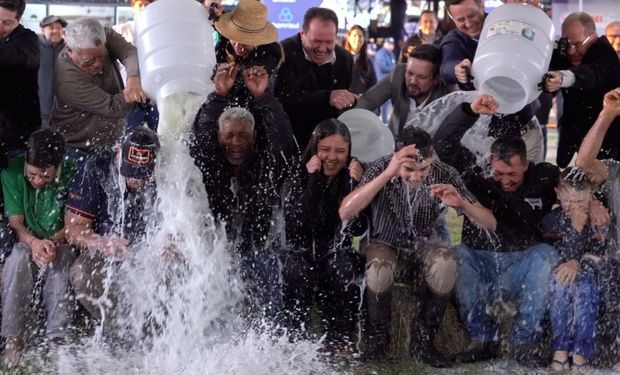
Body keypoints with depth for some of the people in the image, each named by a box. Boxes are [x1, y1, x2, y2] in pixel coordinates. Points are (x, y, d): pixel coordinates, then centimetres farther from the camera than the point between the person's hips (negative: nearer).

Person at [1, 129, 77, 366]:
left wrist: (54, 241, -32)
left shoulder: (72, 175, -15)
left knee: (61, 259, -35)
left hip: (62, 243, -1)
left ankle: (56, 339, -33)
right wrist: (34, 242, -33)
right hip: (25, 242, 1)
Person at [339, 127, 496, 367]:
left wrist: (462, 203, -35)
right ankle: (377, 338, -7)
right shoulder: (381, 168, -19)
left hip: (425, 247, 2)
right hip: (386, 246, -1)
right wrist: (388, 174, -42)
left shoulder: (445, 175, -15)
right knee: (380, 267, -35)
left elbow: (490, 225, -13)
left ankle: (423, 341, -10)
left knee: (446, 265, -31)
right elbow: (345, 213, -35)